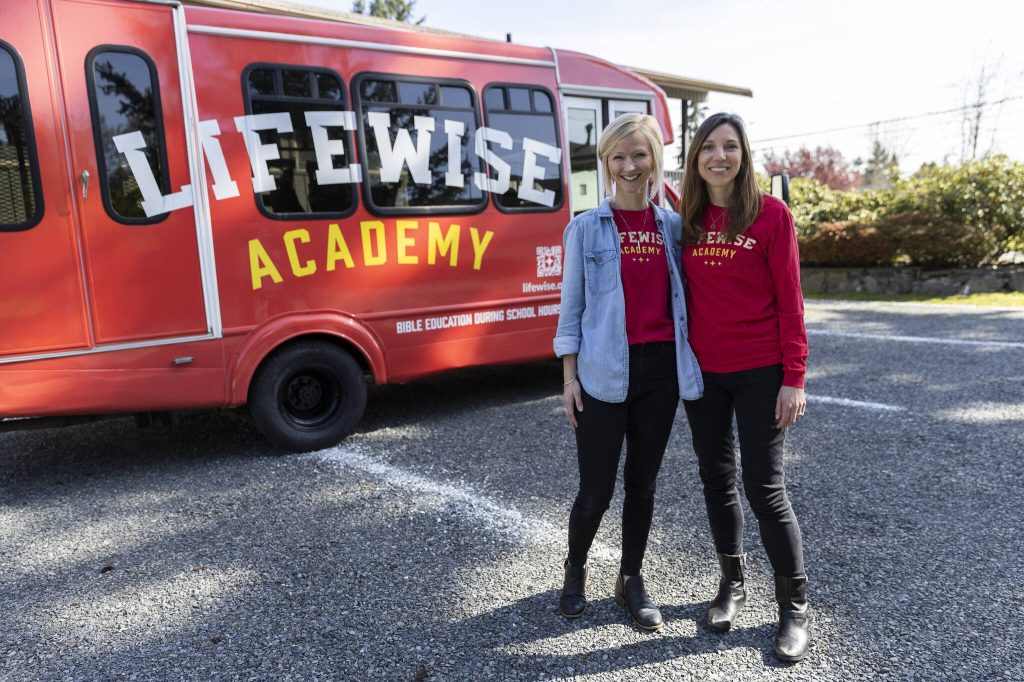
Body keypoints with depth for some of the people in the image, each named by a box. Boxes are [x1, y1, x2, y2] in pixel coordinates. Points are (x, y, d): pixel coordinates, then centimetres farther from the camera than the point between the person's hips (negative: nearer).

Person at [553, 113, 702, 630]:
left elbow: (679, 295, 13)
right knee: (596, 489, 2)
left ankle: (631, 581, 31)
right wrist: (569, 376, -3)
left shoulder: (672, 226, 8)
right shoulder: (586, 227, 0)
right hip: (604, 372, -3)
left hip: (661, 368, 3)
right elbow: (572, 304, 0)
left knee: (643, 484, 13)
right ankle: (574, 571, 30)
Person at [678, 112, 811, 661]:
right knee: (716, 480, 13)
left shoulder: (771, 214, -7)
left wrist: (794, 377, -10)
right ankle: (732, 583, 32)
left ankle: (794, 606, 18)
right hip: (702, 371, 4)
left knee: (764, 487, 0)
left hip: (759, 372, -4)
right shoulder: (687, 220, 5)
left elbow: (789, 301, -8)